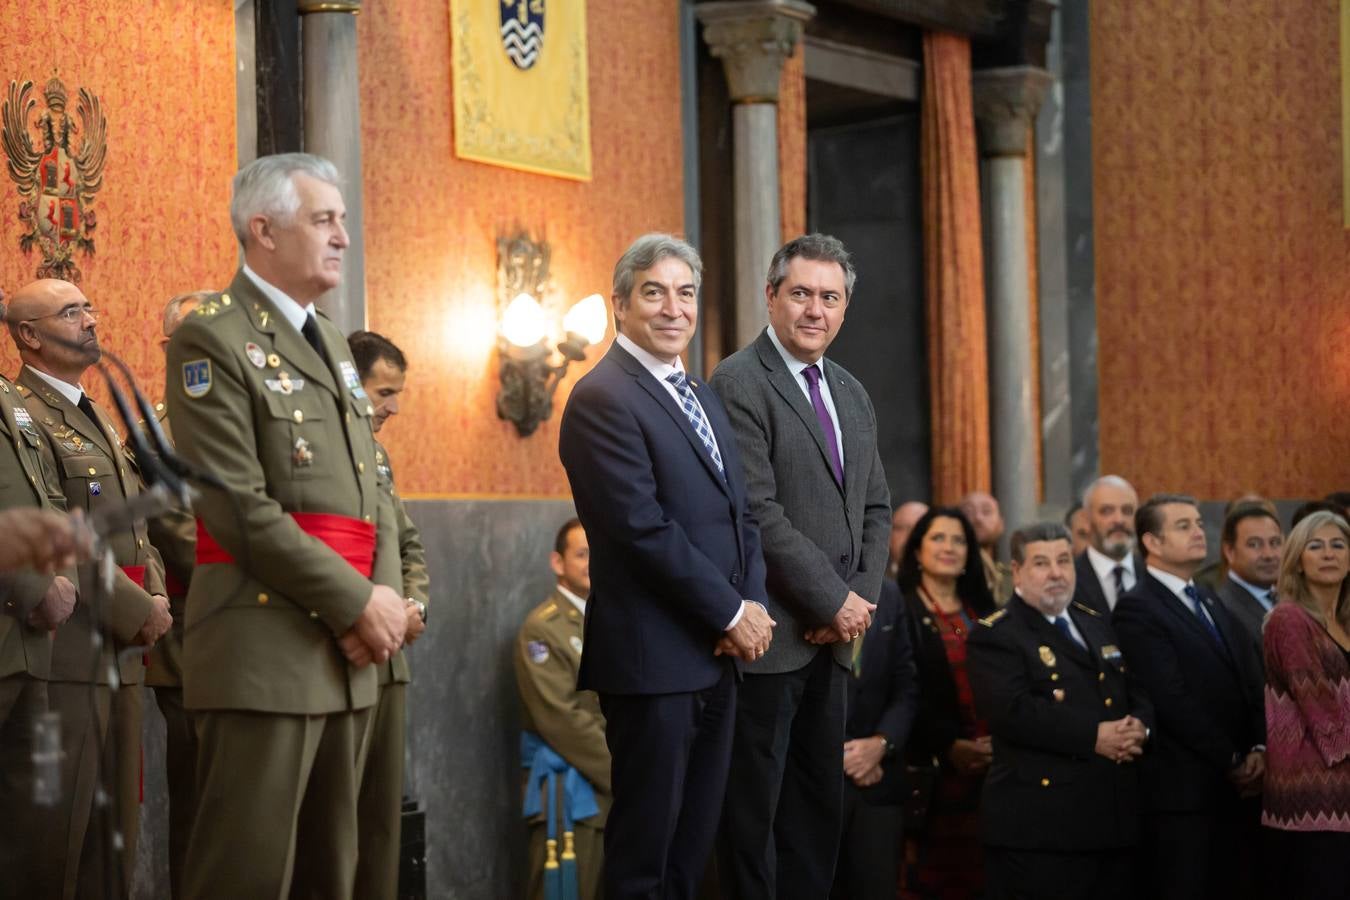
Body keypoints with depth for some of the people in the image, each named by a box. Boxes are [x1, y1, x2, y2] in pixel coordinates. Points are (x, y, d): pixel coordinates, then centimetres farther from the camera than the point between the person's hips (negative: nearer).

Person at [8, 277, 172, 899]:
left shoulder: (98, 418, 20)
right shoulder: (23, 416, -10)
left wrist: (155, 600, 3)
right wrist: (139, 613, -13)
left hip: (120, 655, 9)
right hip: (66, 655, -9)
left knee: (115, 832, 10)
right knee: (61, 826, -7)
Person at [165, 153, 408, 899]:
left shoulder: (332, 344, 19)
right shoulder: (212, 339, -7)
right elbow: (239, 507, -16)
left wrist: (386, 599, -2)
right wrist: (356, 603, -15)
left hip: (348, 651, 8)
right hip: (264, 651, -8)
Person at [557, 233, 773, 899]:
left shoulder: (703, 397, 17)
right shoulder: (602, 399, -11)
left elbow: (740, 513, 17)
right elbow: (644, 528, -18)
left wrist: (755, 605, 0)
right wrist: (731, 613, -13)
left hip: (717, 654, 8)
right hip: (654, 658, -8)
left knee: (694, 841, 12)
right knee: (646, 844, -1)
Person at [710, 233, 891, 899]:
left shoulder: (851, 394, 16)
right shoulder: (740, 383, -10)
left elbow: (874, 509, 16)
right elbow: (759, 512, -16)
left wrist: (863, 597, 0)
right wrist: (833, 601, -14)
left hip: (835, 631, 8)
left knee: (820, 801, 10)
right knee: (755, 804, -2)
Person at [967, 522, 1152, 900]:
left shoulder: (1097, 625, 21)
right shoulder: (995, 636, -4)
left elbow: (1140, 692, 17)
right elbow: (1012, 710, -19)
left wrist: (1139, 726, -7)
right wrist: (1093, 737, -20)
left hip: (1115, 818, 7)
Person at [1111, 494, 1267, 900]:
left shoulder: (1211, 605, 21)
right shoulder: (1137, 610, -7)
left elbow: (1252, 683, 15)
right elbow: (1172, 700, -14)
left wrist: (1258, 750, -2)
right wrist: (1231, 761, -10)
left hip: (1237, 789, 7)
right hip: (1183, 791, -7)